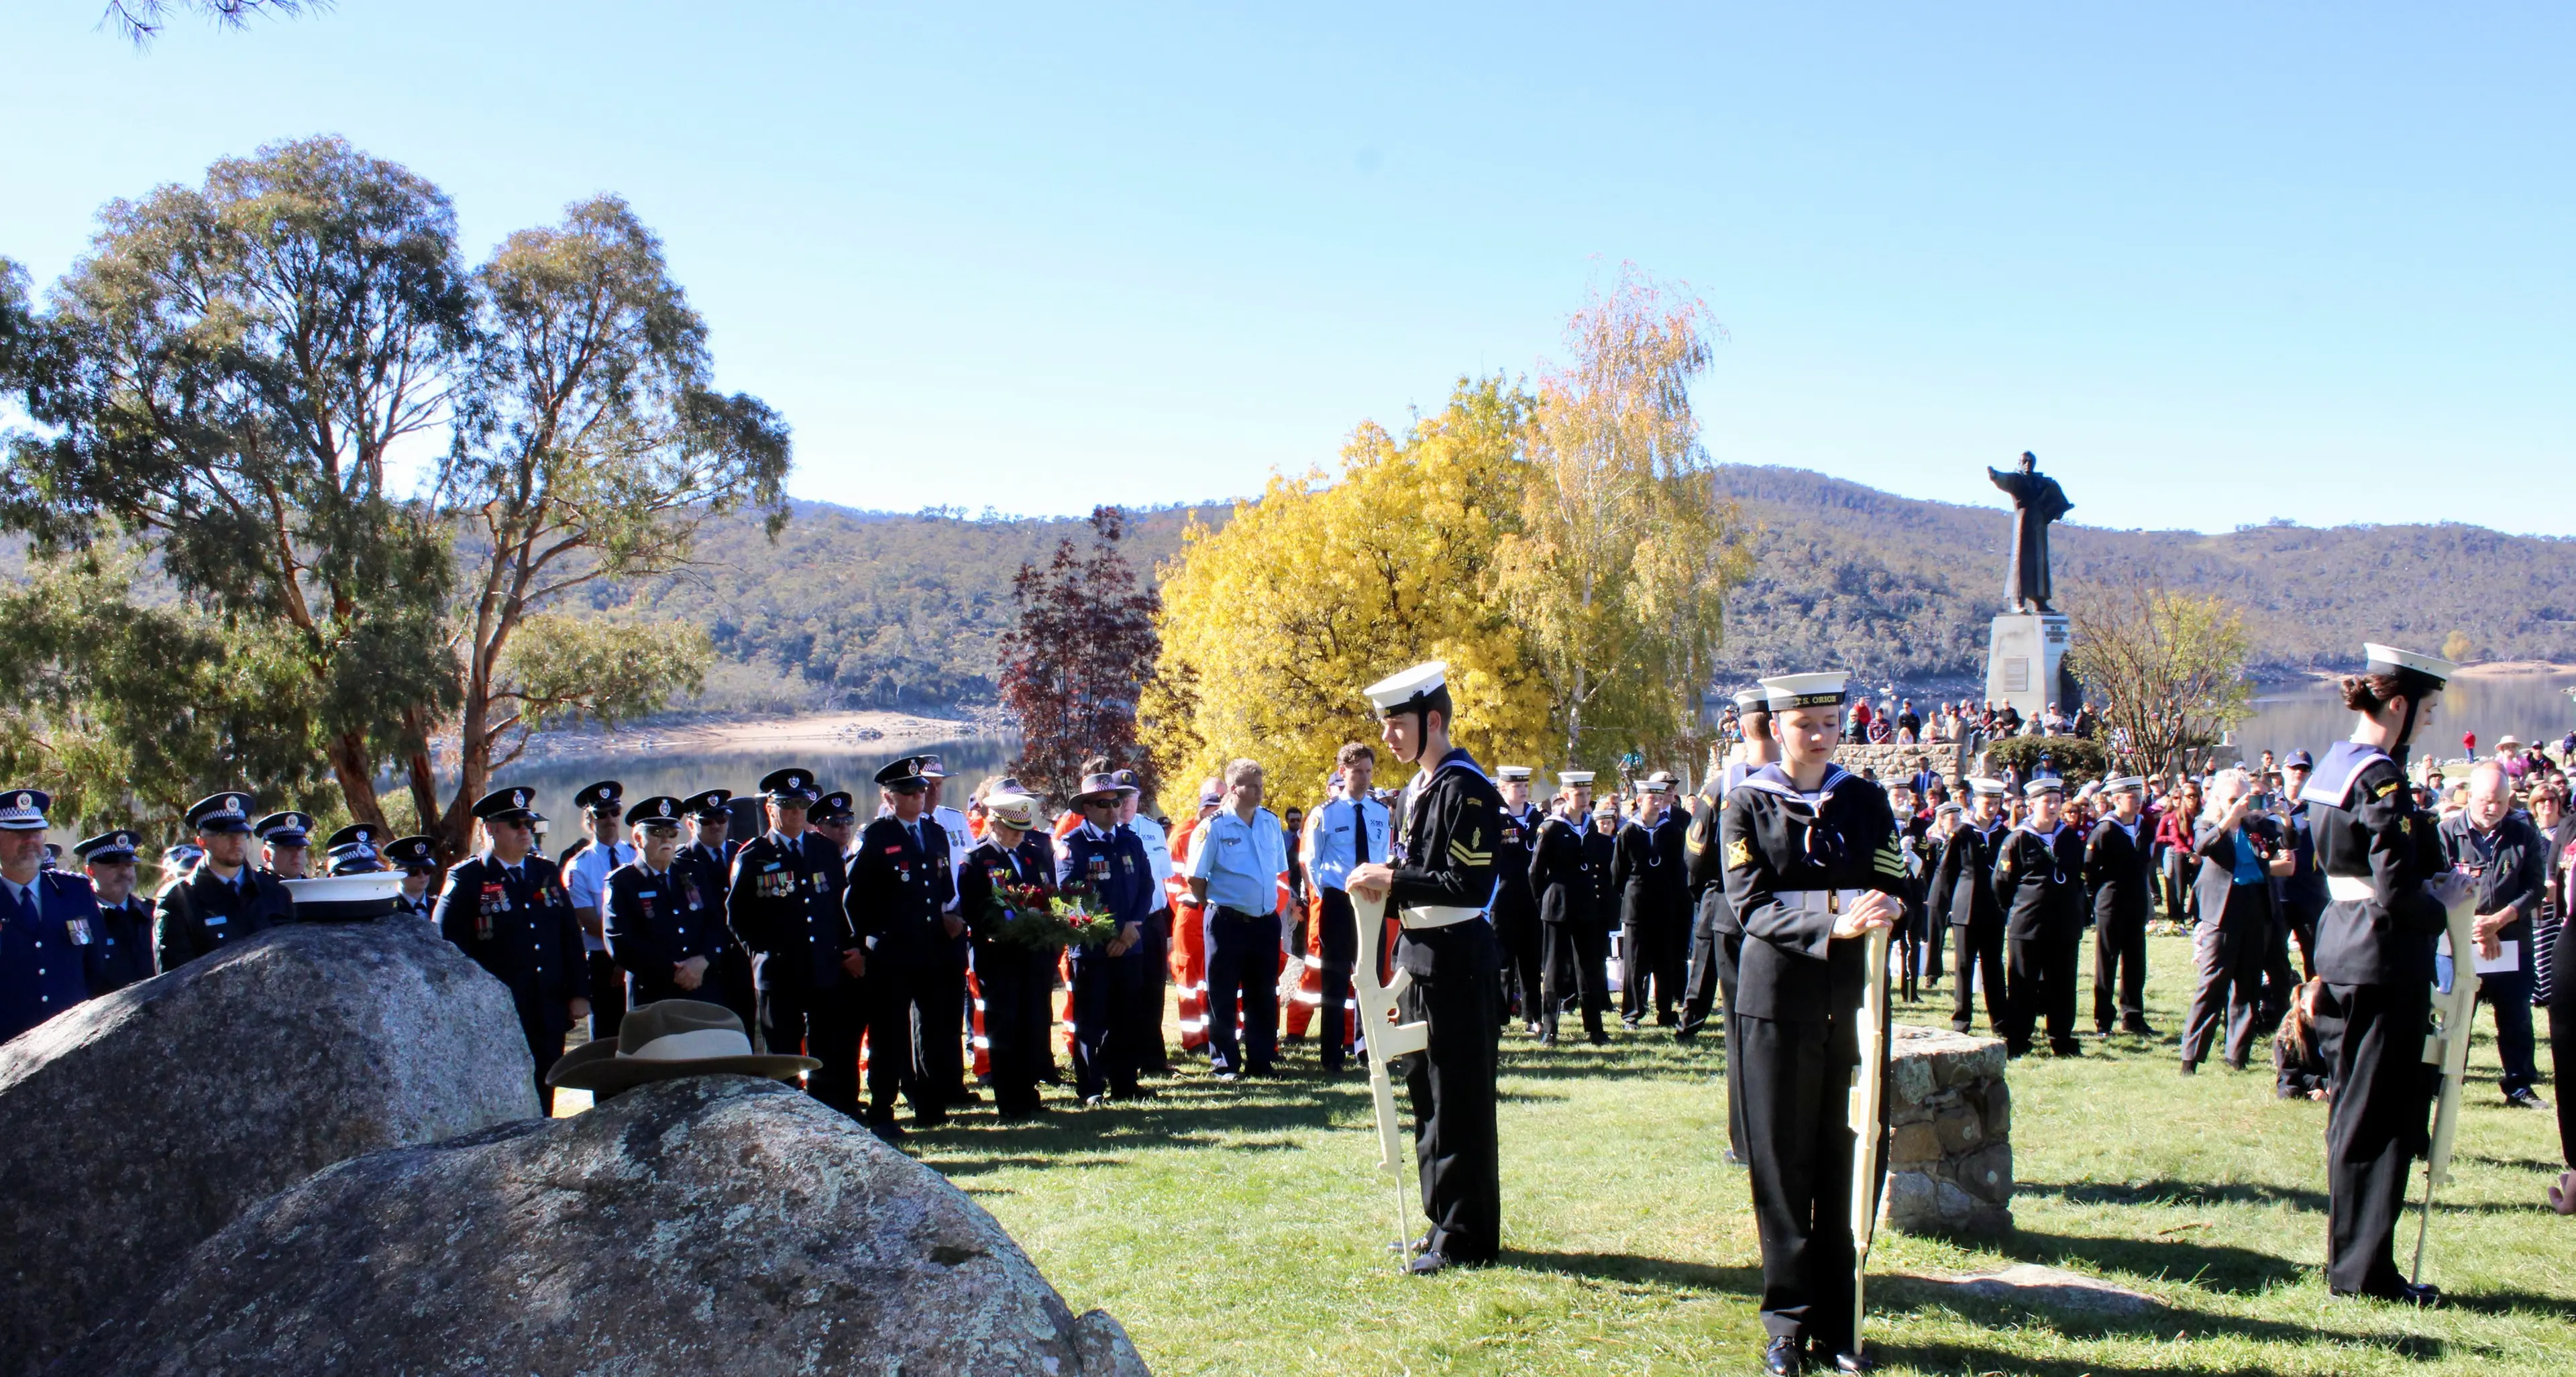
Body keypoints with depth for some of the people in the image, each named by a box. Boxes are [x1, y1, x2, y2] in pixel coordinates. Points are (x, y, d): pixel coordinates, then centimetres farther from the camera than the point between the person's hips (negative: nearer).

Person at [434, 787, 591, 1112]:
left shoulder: (547, 873, 13)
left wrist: (579, 993, 6)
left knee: (542, 1103, 10)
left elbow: (571, 936, 13)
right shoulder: (466, 880, -3)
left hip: (549, 1016, 5)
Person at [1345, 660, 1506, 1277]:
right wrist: (1384, 881, -2)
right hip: (1420, 957, 10)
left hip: (1457, 960, -9)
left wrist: (1395, 883, -21)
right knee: (1427, 1093, 16)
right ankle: (1445, 1219, 27)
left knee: (1459, 1101, -1)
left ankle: (1467, 1237, 8)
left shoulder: (1466, 789, -15)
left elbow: (1472, 885, -21)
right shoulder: (1418, 789, 13)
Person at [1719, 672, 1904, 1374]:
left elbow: (1893, 889, 4)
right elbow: (1751, 904, -11)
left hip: (1847, 999, 3)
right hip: (1777, 997, -3)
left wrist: (1875, 908, -20)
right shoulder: (1749, 804, -2)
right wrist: (1832, 921, -26)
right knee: (1782, 1164, 3)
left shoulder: (1866, 800, 8)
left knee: (1839, 1162, 7)